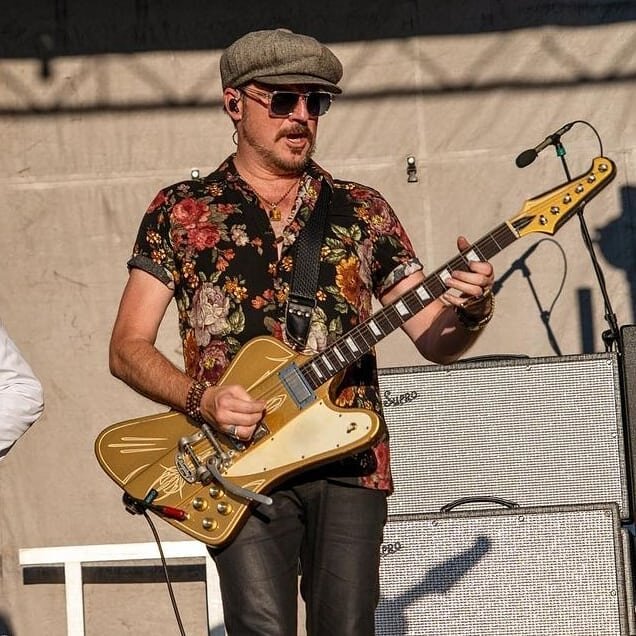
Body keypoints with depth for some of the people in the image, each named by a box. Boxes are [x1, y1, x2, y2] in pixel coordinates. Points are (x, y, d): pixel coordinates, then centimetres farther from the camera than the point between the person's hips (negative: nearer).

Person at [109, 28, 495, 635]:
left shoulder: (362, 211, 14)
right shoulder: (181, 211, 9)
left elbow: (434, 341, 11)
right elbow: (128, 347, 6)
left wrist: (469, 311, -12)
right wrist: (201, 398, -12)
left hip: (350, 460, 2)